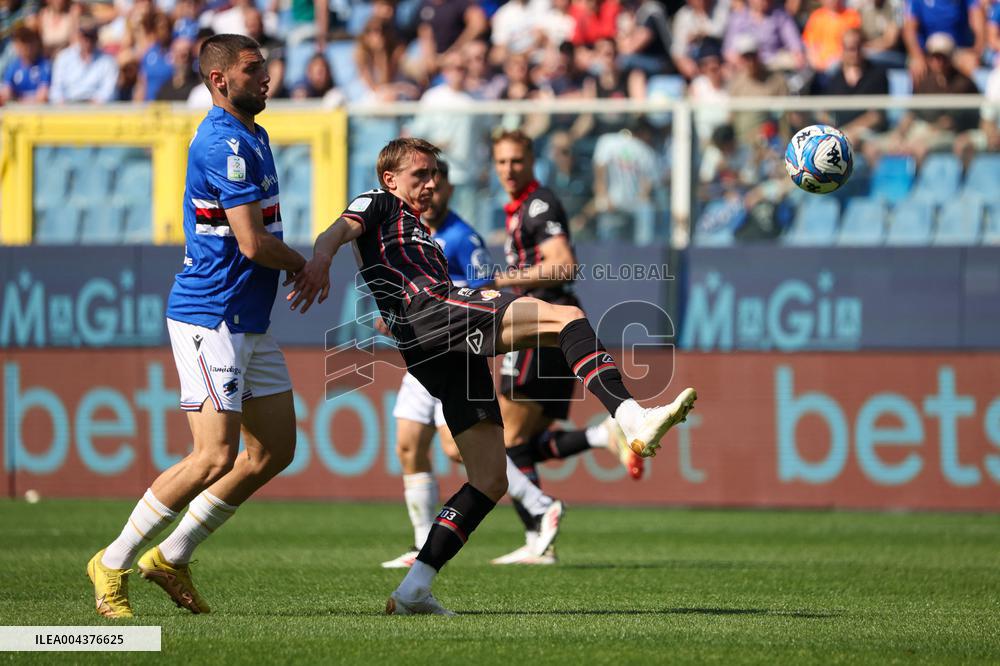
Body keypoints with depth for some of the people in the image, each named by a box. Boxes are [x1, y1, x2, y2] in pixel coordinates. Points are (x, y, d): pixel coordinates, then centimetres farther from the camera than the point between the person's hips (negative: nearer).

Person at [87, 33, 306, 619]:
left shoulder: (249, 137, 16)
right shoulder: (226, 143, -17)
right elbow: (253, 244, -22)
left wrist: (295, 266, 9)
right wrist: (304, 265, -3)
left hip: (249, 323, 10)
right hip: (212, 319, -10)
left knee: (275, 451, 9)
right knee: (217, 456, -14)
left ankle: (172, 556, 16)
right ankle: (114, 563, -2)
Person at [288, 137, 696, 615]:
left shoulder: (420, 235, 41)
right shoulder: (378, 205, 16)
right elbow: (340, 230, -6)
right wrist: (321, 258, -30)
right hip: (427, 312, -9)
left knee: (490, 481, 1)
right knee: (567, 317, -24)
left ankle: (413, 591, -2)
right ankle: (632, 419, -42)